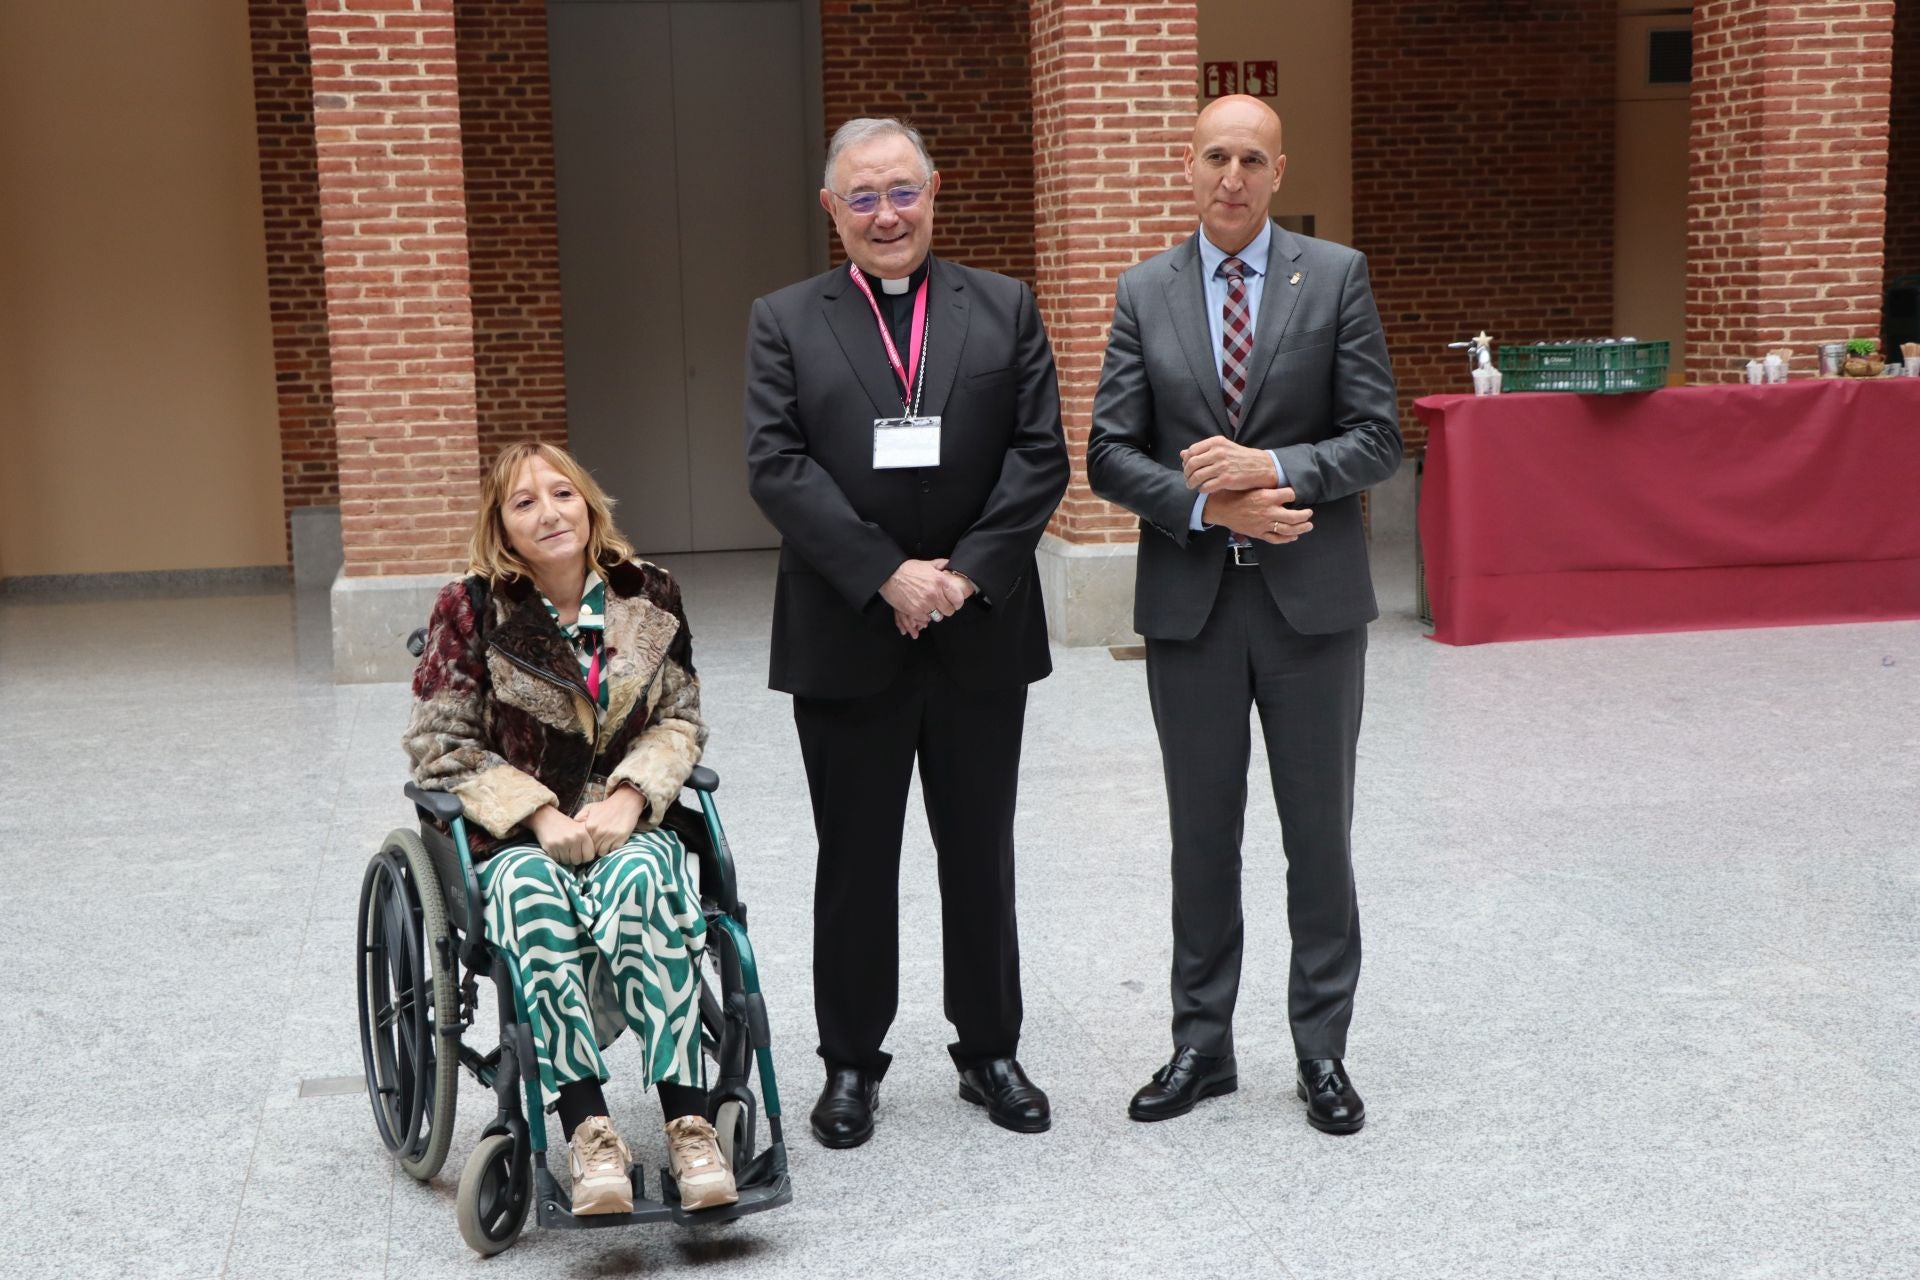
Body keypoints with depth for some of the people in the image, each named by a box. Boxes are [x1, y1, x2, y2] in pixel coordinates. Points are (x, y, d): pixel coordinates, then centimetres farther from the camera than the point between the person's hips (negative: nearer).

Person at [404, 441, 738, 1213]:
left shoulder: (648, 596, 5)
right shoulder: (471, 609, -2)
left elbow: (681, 721, 8)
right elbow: (438, 744, -2)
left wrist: (626, 800, -12)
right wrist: (541, 815, -14)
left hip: (627, 826, 1)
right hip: (517, 837, -1)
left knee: (640, 887, -34)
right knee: (536, 903, -36)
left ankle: (688, 1121, -39)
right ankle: (587, 1130, -41)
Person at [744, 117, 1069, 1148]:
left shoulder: (1005, 309, 7)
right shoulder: (785, 322, 3)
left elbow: (1040, 456, -1)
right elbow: (776, 469, -8)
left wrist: (966, 573, -13)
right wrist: (887, 576, -16)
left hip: (981, 632, 1)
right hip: (846, 636, -1)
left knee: (980, 855, 11)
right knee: (854, 861, 9)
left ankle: (989, 1052, 26)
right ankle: (851, 1063, 22)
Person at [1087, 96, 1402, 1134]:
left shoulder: (1336, 277, 1)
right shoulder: (1144, 292, 5)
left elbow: (1377, 438, -4)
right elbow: (1110, 456, 0)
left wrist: (1276, 469, -19)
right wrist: (1211, 506, -14)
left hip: (1311, 596, -1)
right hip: (1189, 599, 2)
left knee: (1319, 833, 7)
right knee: (1201, 834, 11)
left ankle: (1322, 1050, 20)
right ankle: (1201, 1044, 23)